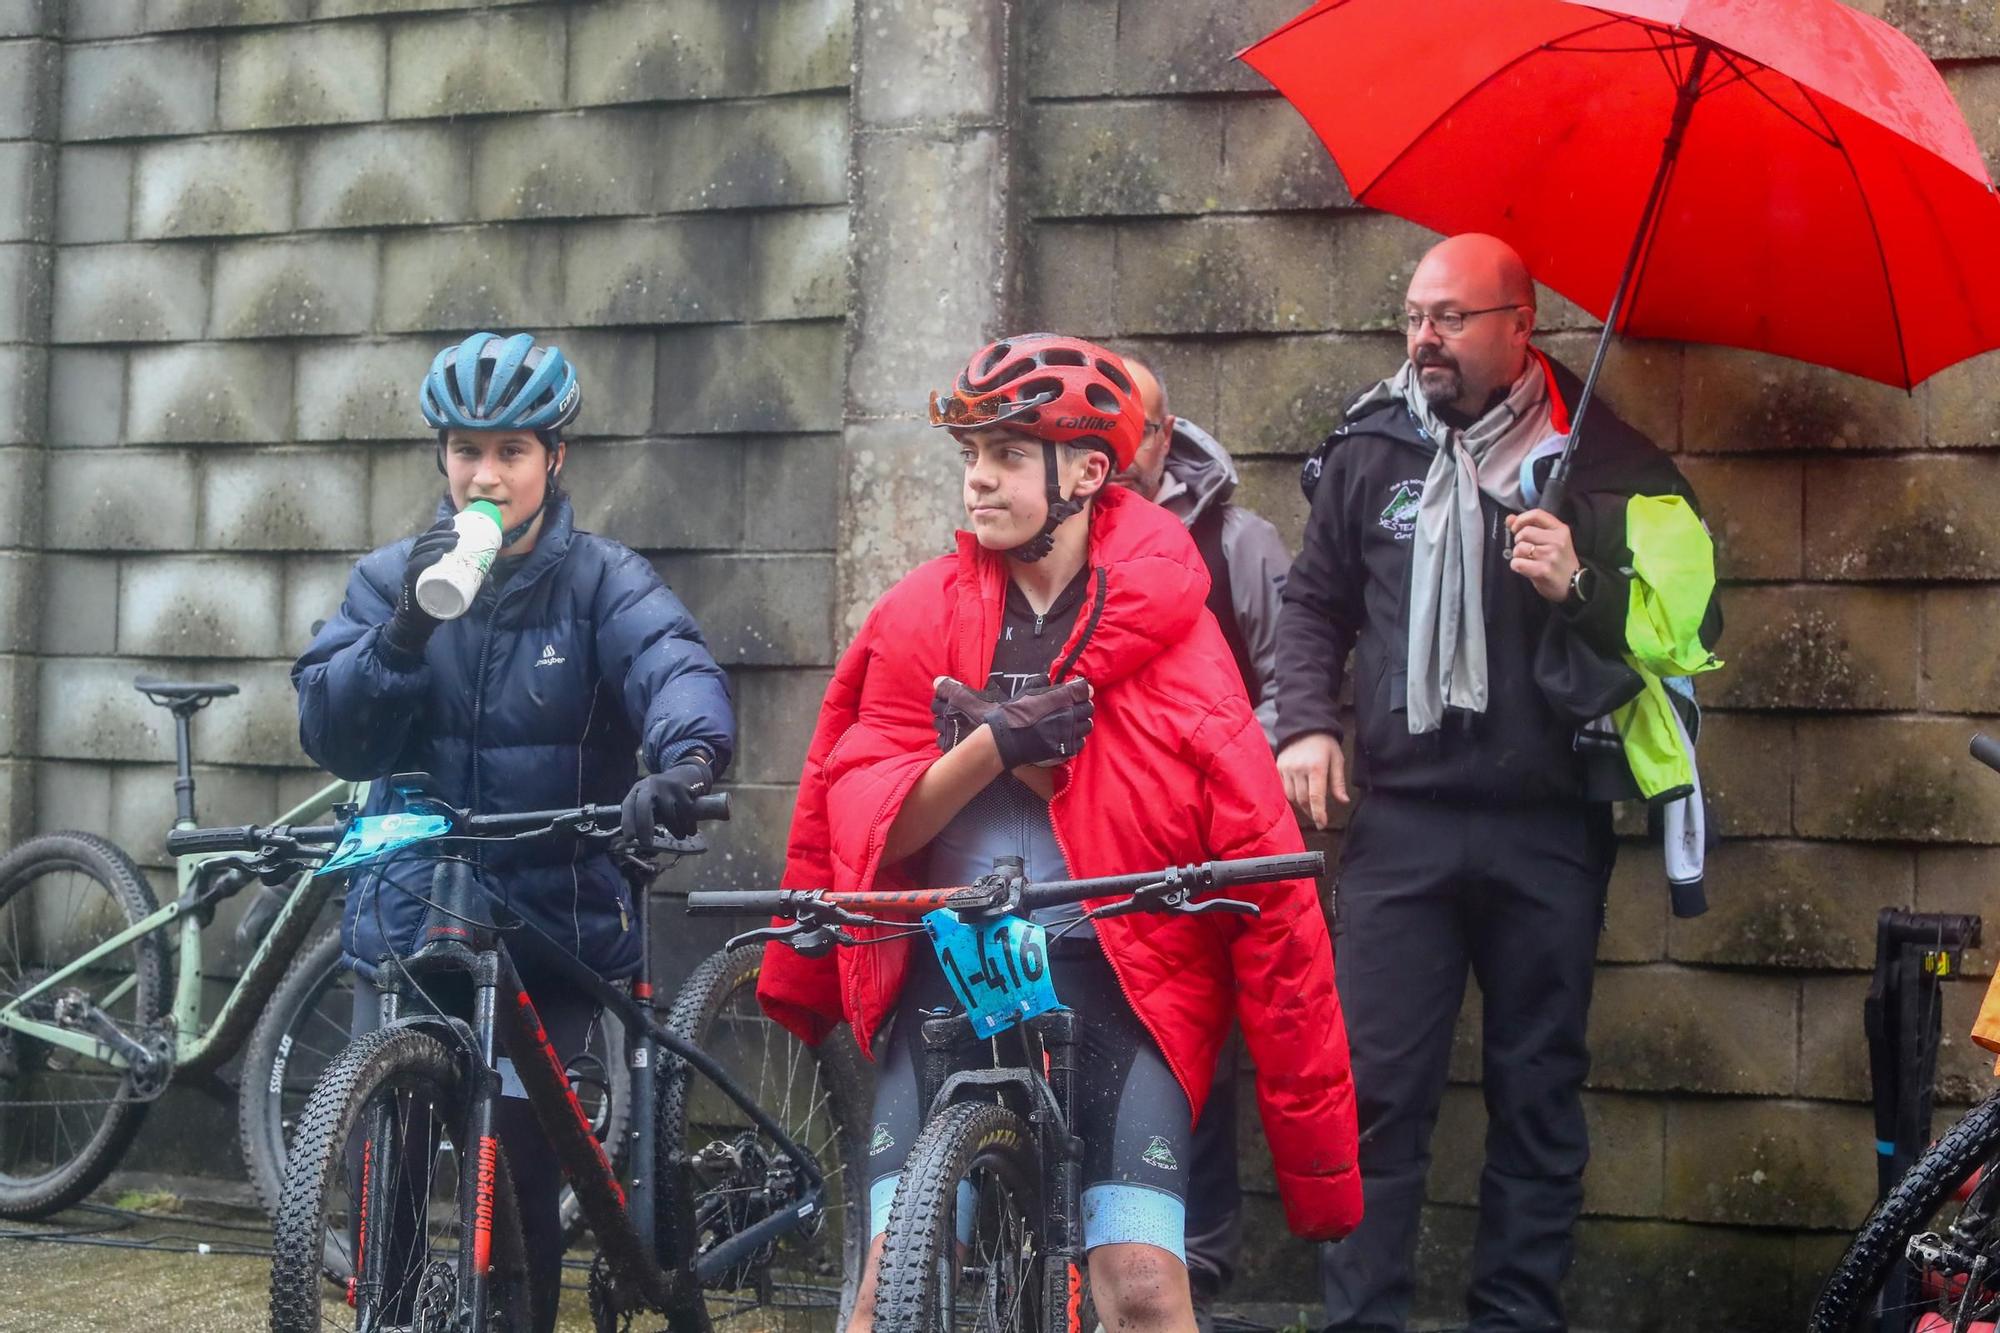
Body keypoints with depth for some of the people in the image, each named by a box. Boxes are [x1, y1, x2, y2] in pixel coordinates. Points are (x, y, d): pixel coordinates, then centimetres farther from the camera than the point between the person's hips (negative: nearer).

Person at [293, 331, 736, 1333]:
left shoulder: (602, 581, -2)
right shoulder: (392, 577, 6)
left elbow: (678, 669, -22)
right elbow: (330, 733, -5)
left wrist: (686, 757, -44)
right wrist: (406, 630, -22)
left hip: (551, 924, -2)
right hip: (404, 923, 2)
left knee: (515, 1173, -6)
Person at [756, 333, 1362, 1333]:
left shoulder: (1171, 639, -5)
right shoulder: (919, 619, 3)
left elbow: (1267, 883, -7)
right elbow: (864, 826, 1)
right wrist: (991, 746, -16)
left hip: (1116, 981, -2)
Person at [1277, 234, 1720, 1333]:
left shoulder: (1607, 462, 1)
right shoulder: (1369, 452, 8)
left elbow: (1693, 620, 2)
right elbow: (1314, 602, 17)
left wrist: (1582, 588, -15)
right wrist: (1306, 725, 2)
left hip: (1550, 829, 0)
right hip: (1400, 821, 1)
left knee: (1538, 1094, 8)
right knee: (1377, 1085, -1)